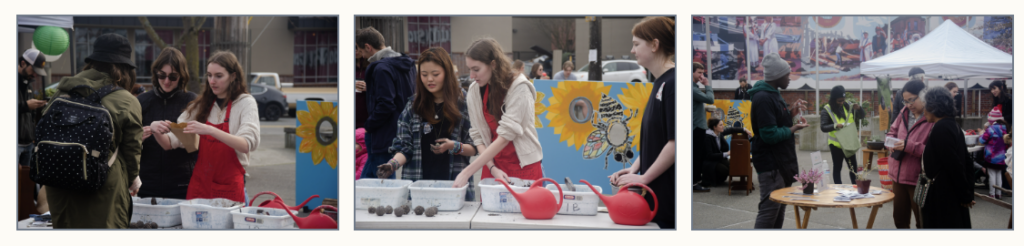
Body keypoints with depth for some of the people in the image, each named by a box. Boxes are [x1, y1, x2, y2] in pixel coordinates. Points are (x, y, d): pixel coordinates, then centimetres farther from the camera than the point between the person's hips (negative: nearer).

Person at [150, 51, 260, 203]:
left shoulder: (245, 103, -4)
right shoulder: (201, 105, 11)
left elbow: (248, 144, -21)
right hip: (199, 186, 4)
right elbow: (169, 143, 6)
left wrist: (209, 130, -32)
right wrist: (156, 132, -15)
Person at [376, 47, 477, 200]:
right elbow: (404, 147, 7)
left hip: (454, 184, -2)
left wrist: (455, 147, -15)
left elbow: (475, 149, 3)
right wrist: (393, 164, -12)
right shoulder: (413, 105, 8)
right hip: (418, 183, 2)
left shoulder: (464, 103, 1)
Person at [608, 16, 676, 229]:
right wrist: (634, 168, 9)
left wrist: (644, 178, -14)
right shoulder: (660, 83, 14)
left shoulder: (672, 83, -16)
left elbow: (675, 142, -21)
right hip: (656, 194, 9)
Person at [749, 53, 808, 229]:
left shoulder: (774, 94, 13)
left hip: (781, 161, 10)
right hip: (770, 163, -10)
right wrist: (793, 129, -12)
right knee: (769, 209, -10)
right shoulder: (763, 98, -19)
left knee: (779, 209, 15)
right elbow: (769, 135, -24)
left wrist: (792, 113, 5)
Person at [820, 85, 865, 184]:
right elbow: (823, 127, -18)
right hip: (836, 144, -4)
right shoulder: (827, 110, -13)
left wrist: (859, 108, -14)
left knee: (853, 167, 12)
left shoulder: (847, 106, 0)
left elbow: (861, 116, 8)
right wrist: (835, 126, -36)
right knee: (837, 168, 7)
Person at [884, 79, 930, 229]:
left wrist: (908, 146, -26)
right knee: (900, 218, 19)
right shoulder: (904, 112, 5)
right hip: (898, 175, 7)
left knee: (922, 222, 7)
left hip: (919, 179, -7)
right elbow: (892, 131, 19)